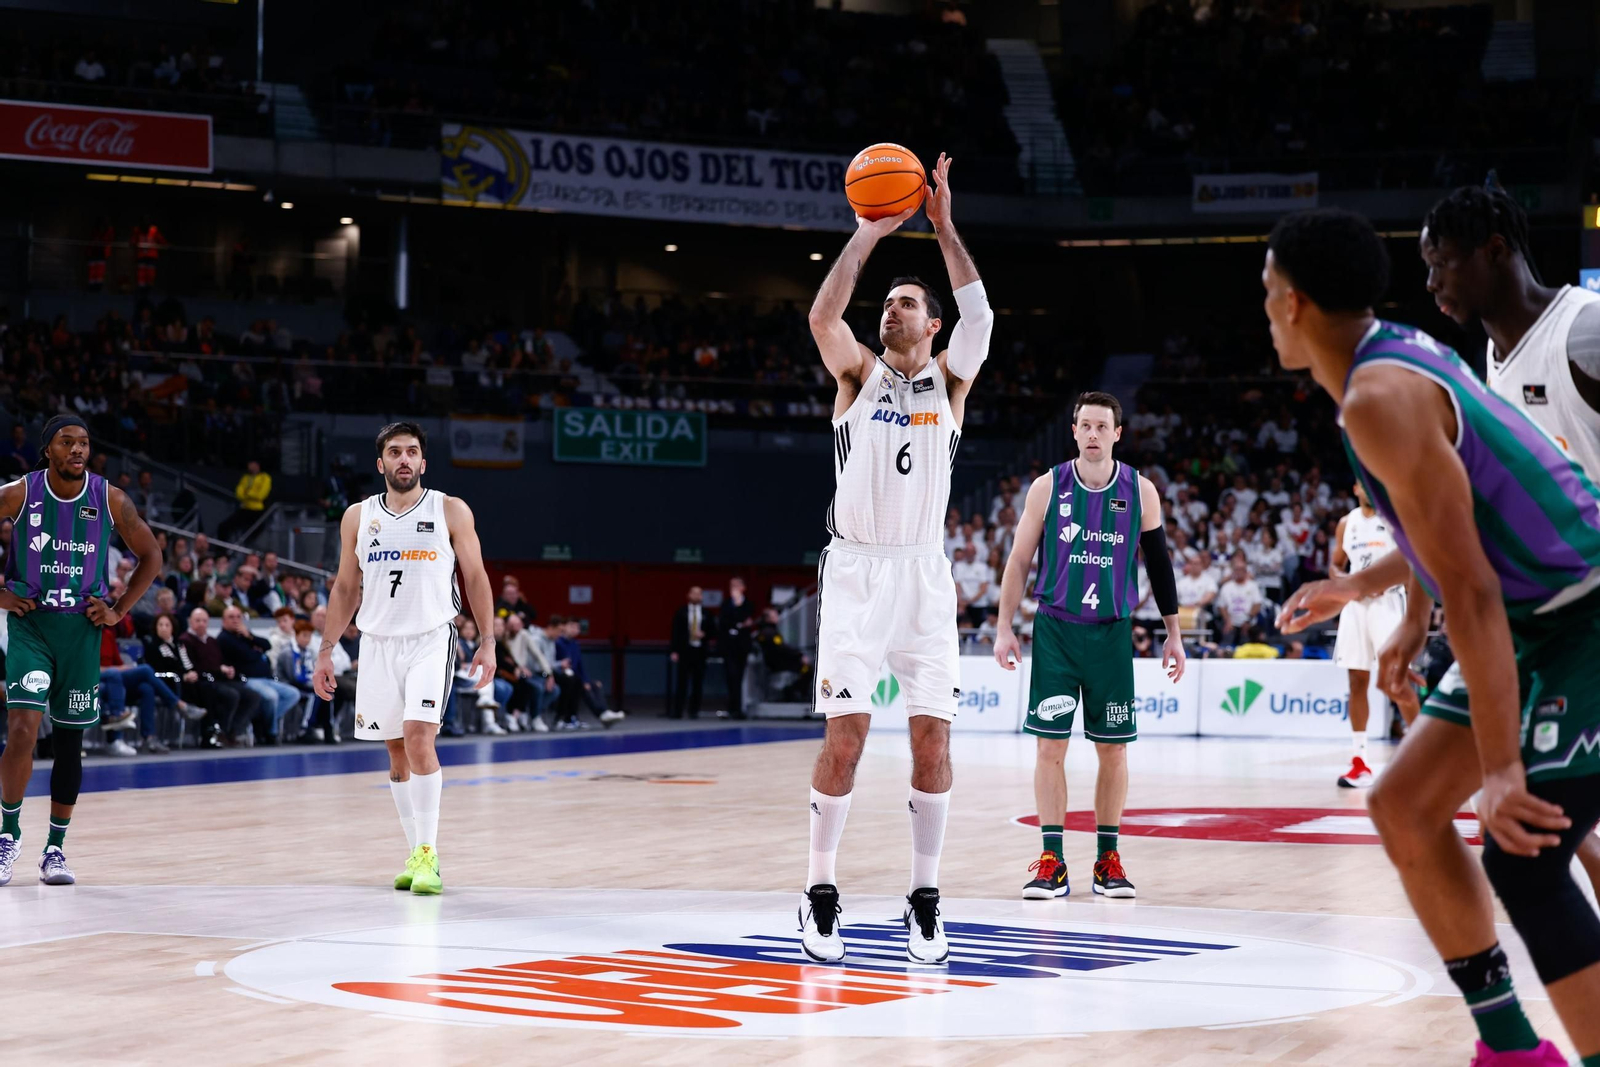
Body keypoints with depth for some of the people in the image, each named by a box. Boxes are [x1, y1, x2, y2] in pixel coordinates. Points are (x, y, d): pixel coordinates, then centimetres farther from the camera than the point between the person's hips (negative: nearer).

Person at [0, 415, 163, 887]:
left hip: (81, 627, 2)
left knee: (69, 742, 7)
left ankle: (55, 848, 18)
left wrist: (119, 609, 0)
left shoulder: (111, 501, -4)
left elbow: (150, 556, 8)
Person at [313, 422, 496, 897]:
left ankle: (428, 853, -15)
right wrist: (326, 650, 10)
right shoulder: (358, 517, 8)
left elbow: (476, 577, 3)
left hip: (431, 639, -4)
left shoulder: (451, 511, 0)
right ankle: (417, 853, 17)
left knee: (419, 737, -19)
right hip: (378, 642, 4)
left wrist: (488, 641, -4)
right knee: (396, 751, 7)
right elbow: (345, 588, 14)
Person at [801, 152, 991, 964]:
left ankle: (925, 898, 7)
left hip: (924, 572, 1)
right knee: (845, 731, -8)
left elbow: (980, 317, -11)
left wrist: (943, 225, -12)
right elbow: (823, 315, -13)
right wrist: (868, 233, -10)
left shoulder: (948, 379, 8)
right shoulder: (859, 373, 7)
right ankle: (819, 892, 4)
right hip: (856, 569, -1)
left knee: (932, 734, -2)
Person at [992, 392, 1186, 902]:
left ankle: (1108, 859, 14)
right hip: (1055, 630, -1)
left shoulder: (1140, 491, -1)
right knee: (1049, 744, -5)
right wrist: (1004, 628, -2)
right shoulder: (1048, 487, -3)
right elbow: (1019, 561, 3)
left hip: (1112, 634, 1)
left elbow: (1158, 563, 7)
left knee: (1113, 748, 4)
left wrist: (1173, 634, 6)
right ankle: (1052, 862, -1)